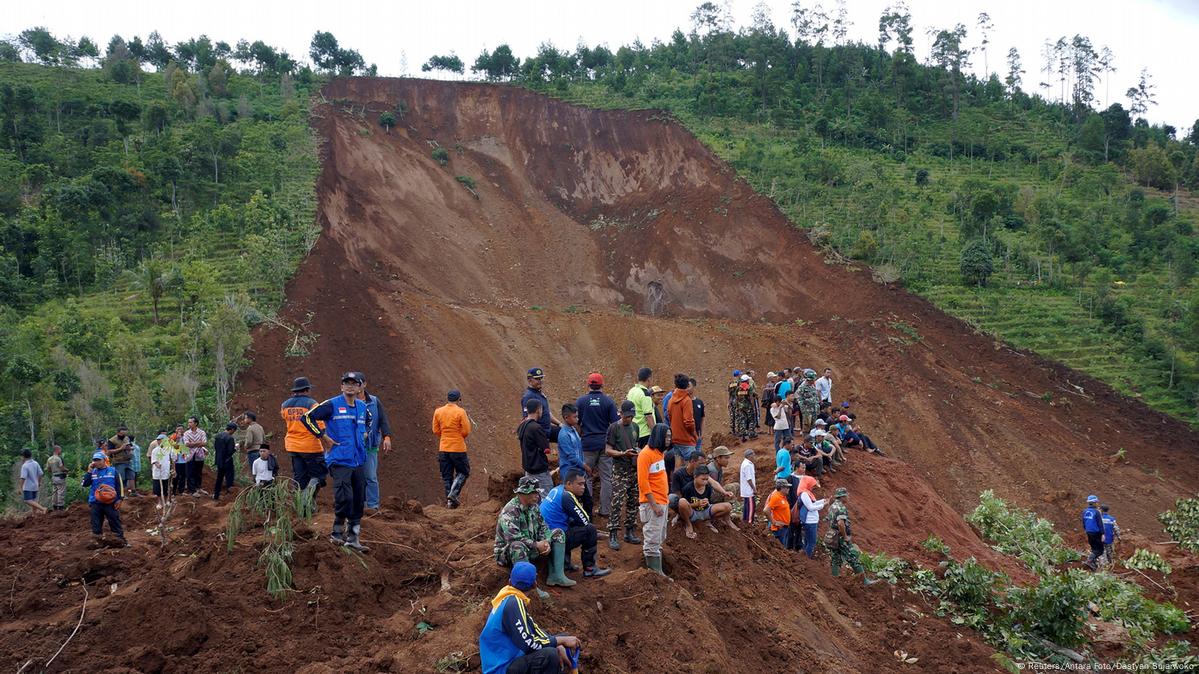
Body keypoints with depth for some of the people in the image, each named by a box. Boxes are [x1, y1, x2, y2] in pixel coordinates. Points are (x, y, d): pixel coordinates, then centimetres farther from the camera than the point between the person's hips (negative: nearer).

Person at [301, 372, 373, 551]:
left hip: (358, 461, 7)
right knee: (344, 498, -20)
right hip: (339, 460, -7)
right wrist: (323, 437, -10)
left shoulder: (362, 407, 14)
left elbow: (368, 420, 37)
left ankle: (353, 537, 18)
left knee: (359, 500, 8)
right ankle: (337, 532, -2)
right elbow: (307, 417, -10)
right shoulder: (332, 405, -6)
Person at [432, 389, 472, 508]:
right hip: (458, 448, -4)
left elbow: (436, 431, 6)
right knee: (463, 472, 11)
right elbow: (466, 431, -11)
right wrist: (468, 421, 8)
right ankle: (453, 493, -7)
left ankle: (449, 501, 9)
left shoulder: (438, 412, 2)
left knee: (446, 476, 11)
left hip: (443, 448, 4)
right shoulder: (460, 412, -11)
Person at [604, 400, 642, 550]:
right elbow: (608, 450, -8)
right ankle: (612, 536, -8)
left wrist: (638, 453, 2)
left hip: (635, 469, 6)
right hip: (619, 470, -6)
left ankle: (629, 532, 20)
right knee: (617, 503, -10)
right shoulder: (614, 428, -7)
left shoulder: (635, 427, 11)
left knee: (633, 502, 10)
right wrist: (623, 453, -21)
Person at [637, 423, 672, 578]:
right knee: (653, 540, -5)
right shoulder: (646, 454, -15)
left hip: (662, 502, 10)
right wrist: (654, 505, -20)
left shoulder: (660, 452, 13)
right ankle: (655, 572, -2)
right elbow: (643, 482, -18)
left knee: (660, 539, 14)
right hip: (652, 503, -10)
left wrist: (662, 502, 13)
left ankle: (658, 571, 21)